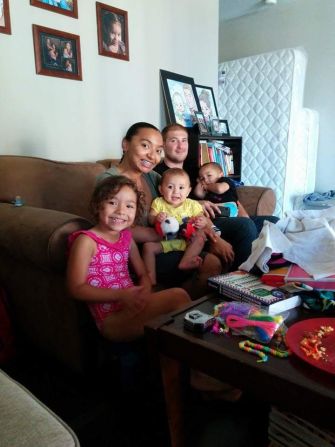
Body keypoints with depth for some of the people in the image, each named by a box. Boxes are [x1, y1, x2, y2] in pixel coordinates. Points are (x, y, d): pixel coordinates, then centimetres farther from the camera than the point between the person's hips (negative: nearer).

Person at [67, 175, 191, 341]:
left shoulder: (127, 237, 12)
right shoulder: (86, 240, -8)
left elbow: (143, 274, 15)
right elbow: (77, 288, -11)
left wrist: (145, 294, -9)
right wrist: (120, 295, -21)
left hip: (133, 306, 7)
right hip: (111, 319, -7)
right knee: (178, 296, -20)